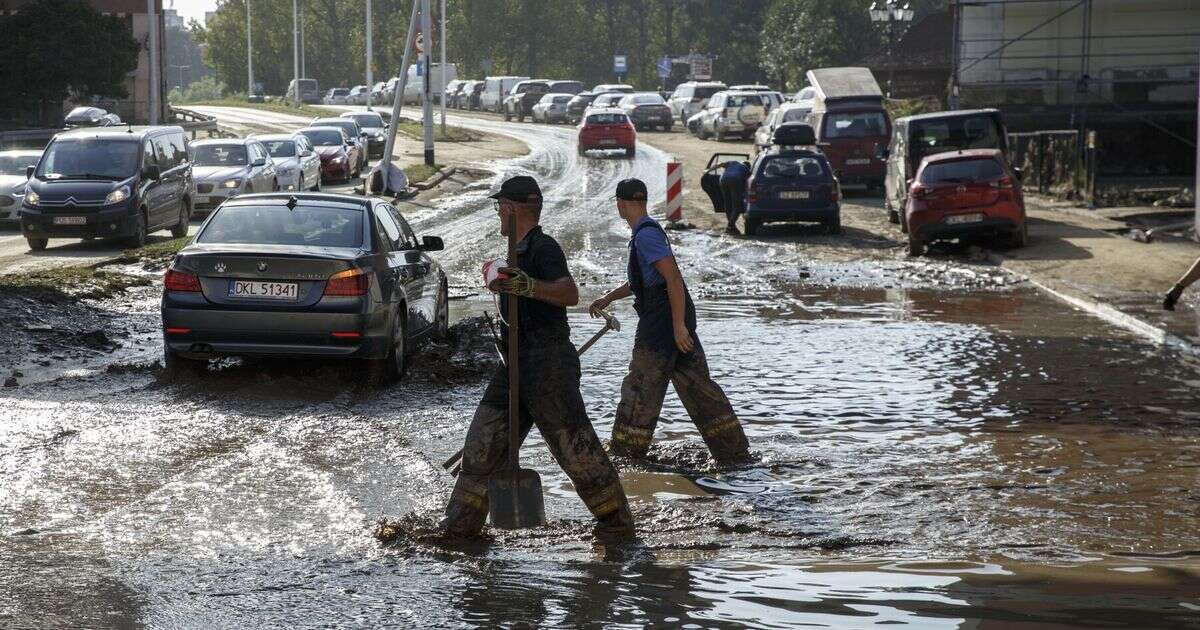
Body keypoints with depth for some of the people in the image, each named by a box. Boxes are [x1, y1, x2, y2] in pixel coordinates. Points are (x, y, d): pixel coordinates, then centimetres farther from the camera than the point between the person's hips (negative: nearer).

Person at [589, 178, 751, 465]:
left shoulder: (646, 234, -14)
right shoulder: (648, 230, 17)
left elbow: (673, 277, -22)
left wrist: (678, 326, -23)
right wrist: (609, 298, 33)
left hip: (661, 322, -9)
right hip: (678, 322, 9)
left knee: (640, 390, -1)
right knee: (698, 387, 8)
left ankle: (625, 453, 6)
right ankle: (737, 454, 7)